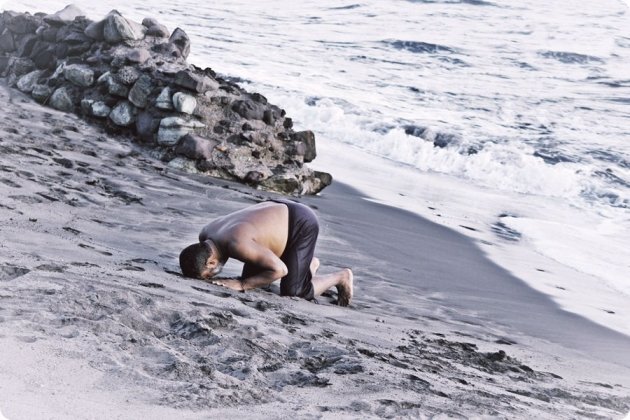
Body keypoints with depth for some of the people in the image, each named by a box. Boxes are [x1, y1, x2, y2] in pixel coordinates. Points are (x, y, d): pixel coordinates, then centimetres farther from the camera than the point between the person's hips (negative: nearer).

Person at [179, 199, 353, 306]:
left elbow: (280, 269, -33)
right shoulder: (205, 235, -12)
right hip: (280, 214, 9)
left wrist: (242, 285, -29)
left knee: (292, 293, -10)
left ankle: (341, 277, 13)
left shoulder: (238, 244, -38)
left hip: (302, 224, -9)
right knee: (251, 276, 12)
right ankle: (309, 264, 28)